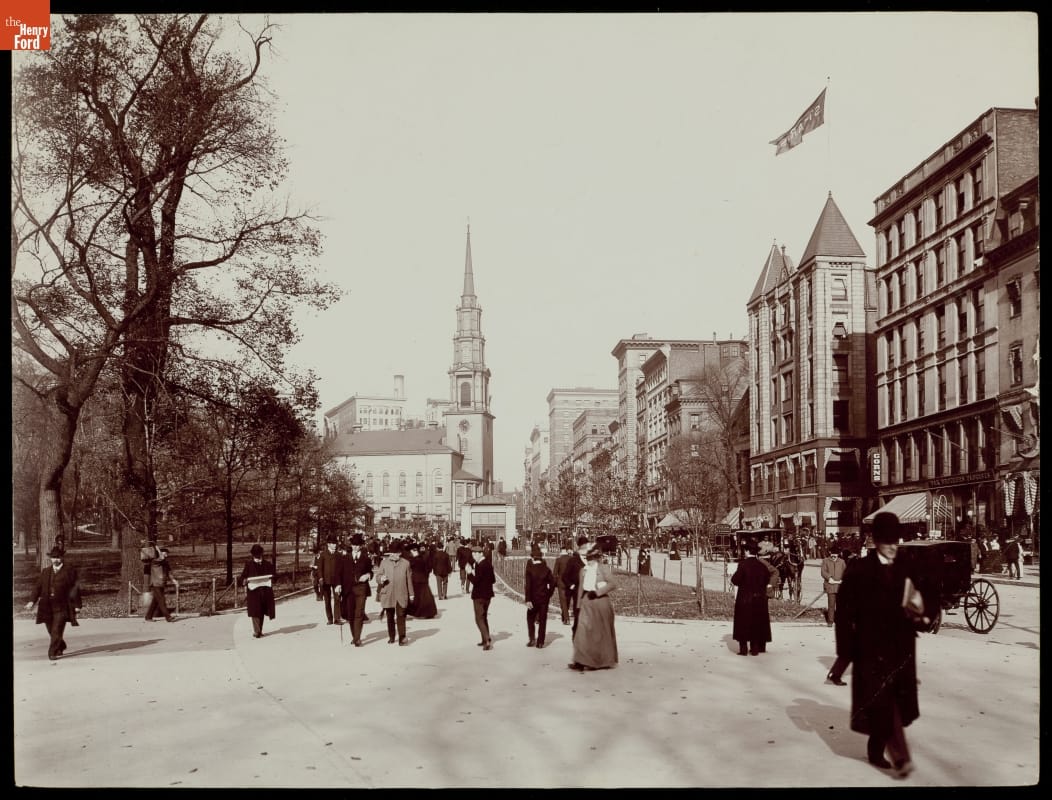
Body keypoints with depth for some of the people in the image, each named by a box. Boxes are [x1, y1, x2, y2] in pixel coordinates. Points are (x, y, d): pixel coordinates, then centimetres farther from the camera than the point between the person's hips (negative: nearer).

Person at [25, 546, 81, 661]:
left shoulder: (70, 571, -1)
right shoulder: (45, 572, 12)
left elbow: (75, 588, -2)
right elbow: (38, 587, 8)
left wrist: (77, 605, -5)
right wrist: (32, 601, -6)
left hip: (61, 607, -4)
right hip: (47, 607, 5)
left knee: (57, 631, -11)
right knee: (52, 631, 13)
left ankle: (52, 653, -5)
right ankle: (61, 647, 34)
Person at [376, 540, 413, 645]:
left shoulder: (405, 563, 3)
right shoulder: (384, 562, 3)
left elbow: (408, 579, 8)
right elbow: (378, 576, 5)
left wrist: (411, 594, 10)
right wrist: (381, 579, -20)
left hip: (401, 595, -1)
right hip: (388, 595, 1)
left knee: (401, 616, -7)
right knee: (390, 617, 11)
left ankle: (402, 638, -7)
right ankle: (391, 637, 23)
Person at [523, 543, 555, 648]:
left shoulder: (529, 569, -11)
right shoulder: (546, 568, -2)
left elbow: (527, 585, -16)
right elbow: (552, 582, -2)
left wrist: (527, 599, -16)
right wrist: (549, 594, 8)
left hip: (533, 598, -2)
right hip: (544, 598, 2)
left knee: (530, 618, 15)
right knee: (542, 620, 9)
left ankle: (532, 639, 3)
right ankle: (540, 642, 10)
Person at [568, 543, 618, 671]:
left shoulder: (604, 568, -3)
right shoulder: (583, 570, 11)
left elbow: (612, 584, -11)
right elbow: (580, 588, 15)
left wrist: (597, 592, -18)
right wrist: (579, 605, 12)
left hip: (601, 601, -4)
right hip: (587, 602, 4)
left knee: (602, 632, 6)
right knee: (583, 630, -8)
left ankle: (606, 661, 21)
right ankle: (581, 661, -10)